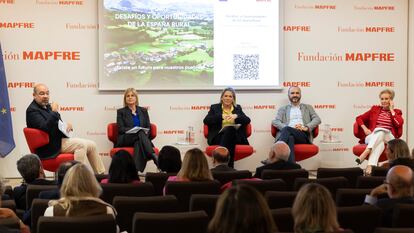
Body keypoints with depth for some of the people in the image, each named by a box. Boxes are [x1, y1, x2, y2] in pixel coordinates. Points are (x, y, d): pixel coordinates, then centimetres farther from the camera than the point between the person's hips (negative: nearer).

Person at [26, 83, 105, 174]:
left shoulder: (47, 106, 15)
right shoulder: (32, 110, -13)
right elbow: (45, 128, -28)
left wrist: (66, 125, 3)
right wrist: (54, 112, -26)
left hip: (60, 138, 10)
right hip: (51, 146, -10)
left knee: (91, 145, 3)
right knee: (81, 144, -25)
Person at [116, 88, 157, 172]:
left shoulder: (143, 111, 22)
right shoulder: (121, 112, 13)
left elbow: (148, 127, 15)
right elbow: (121, 129, 0)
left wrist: (146, 132, -12)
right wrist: (138, 130, -16)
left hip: (140, 139, 2)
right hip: (125, 141, -2)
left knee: (138, 143, -39)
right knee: (141, 133, -36)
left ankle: (137, 170, -59)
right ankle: (154, 157, -55)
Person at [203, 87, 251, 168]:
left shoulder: (238, 108, 23)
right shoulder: (214, 107, 18)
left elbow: (247, 120, 9)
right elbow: (206, 121, 2)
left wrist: (236, 116, -10)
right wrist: (221, 117, -10)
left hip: (235, 136, 1)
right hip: (219, 136, -1)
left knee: (230, 130, -36)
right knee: (229, 129, -36)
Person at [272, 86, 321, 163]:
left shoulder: (308, 107, 28)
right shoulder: (282, 109, 27)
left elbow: (317, 119, 13)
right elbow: (275, 122, 9)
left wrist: (306, 127, -8)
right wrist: (286, 128, -12)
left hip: (303, 135, -1)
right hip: (288, 133, 1)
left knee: (287, 129, -35)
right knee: (290, 138, -40)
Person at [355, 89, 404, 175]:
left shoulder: (397, 112, 18)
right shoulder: (375, 109, 20)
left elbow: (399, 124, -5)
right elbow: (359, 118, 16)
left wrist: (391, 109, 4)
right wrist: (365, 129, -2)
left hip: (389, 138, -1)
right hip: (372, 137, 1)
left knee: (380, 131, -37)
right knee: (380, 142, -38)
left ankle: (365, 153, -57)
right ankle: (370, 166, -59)